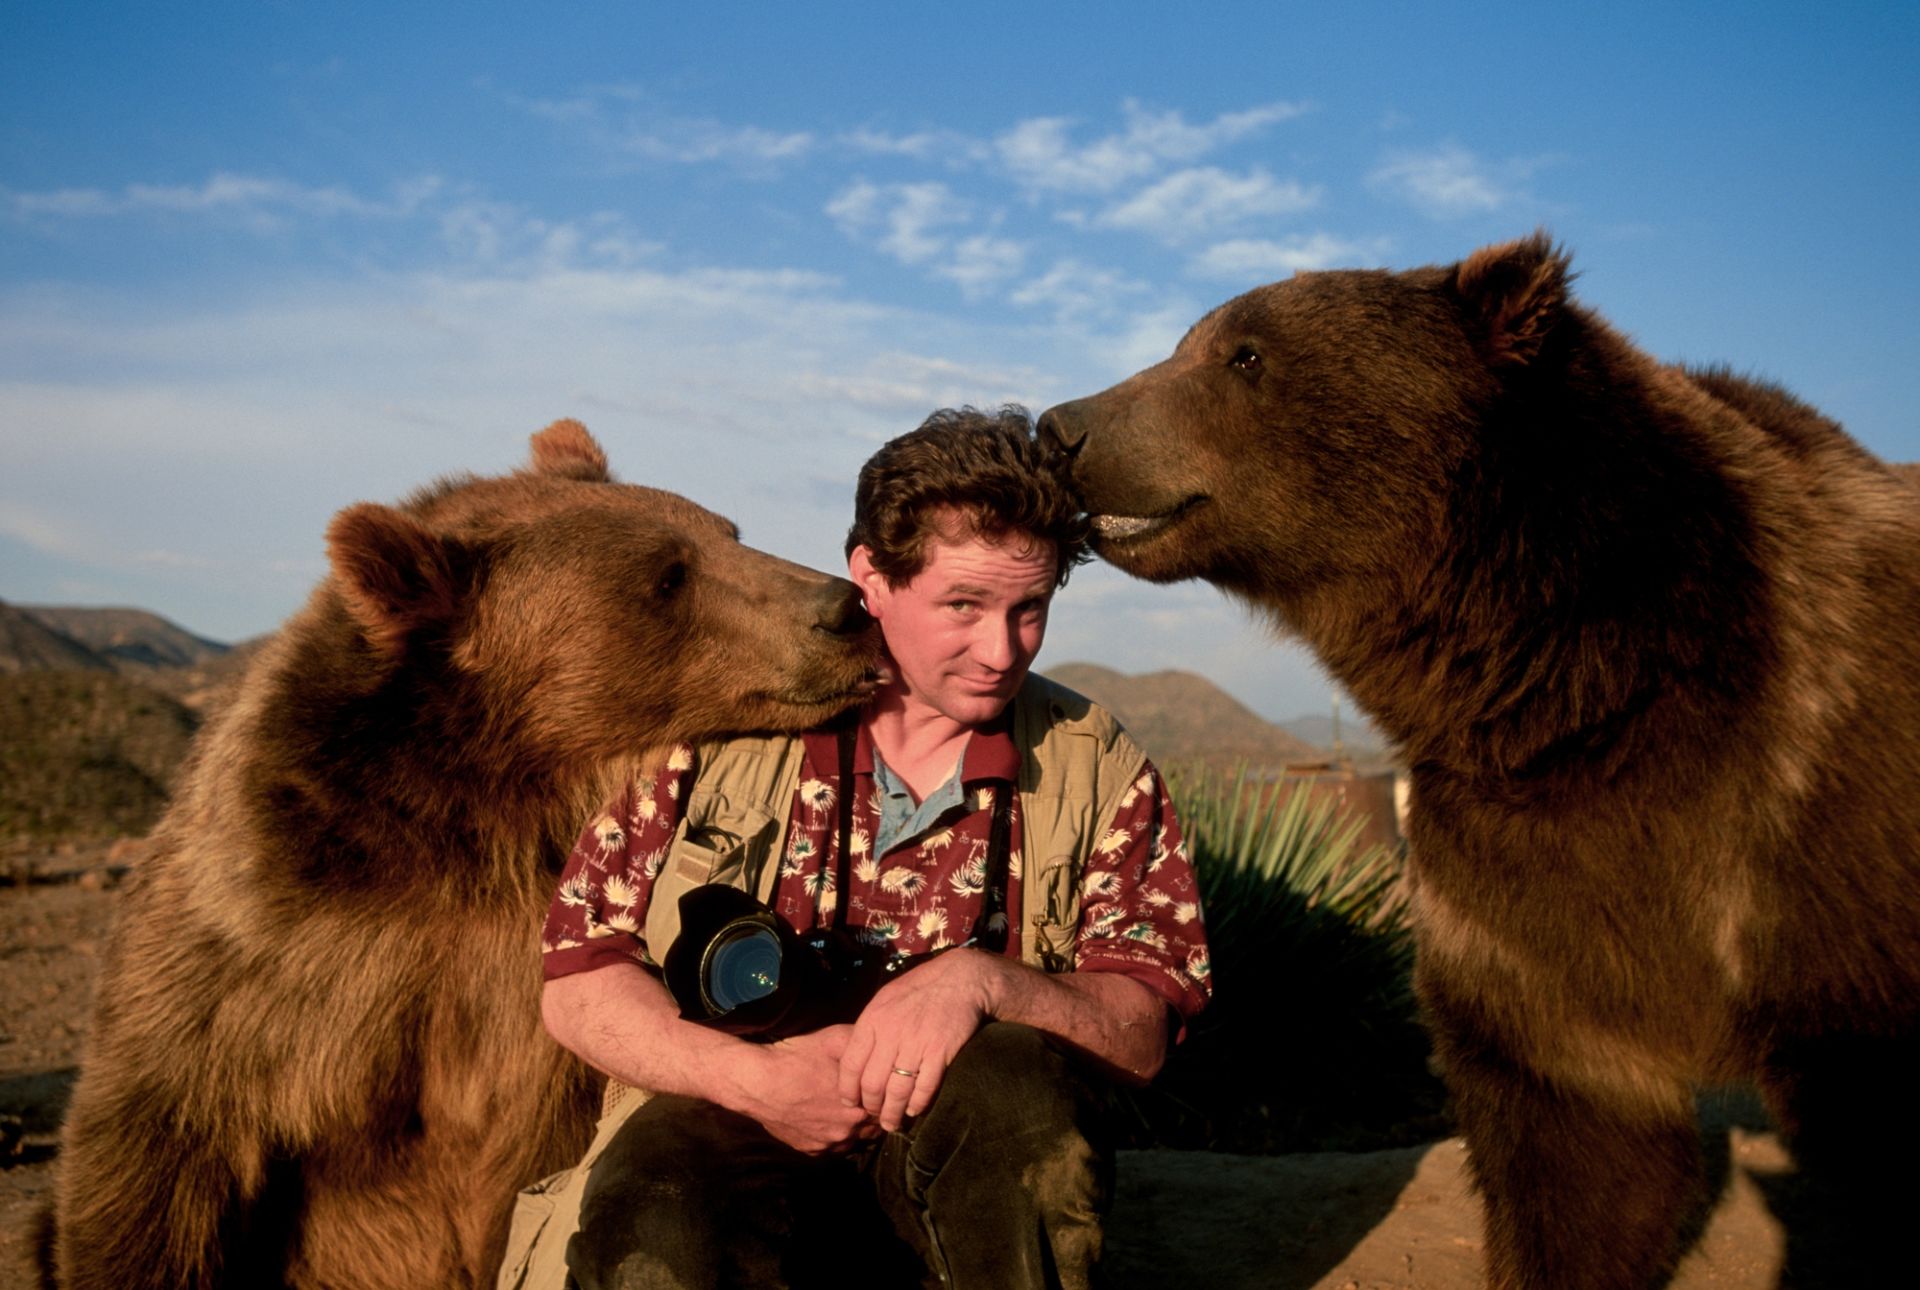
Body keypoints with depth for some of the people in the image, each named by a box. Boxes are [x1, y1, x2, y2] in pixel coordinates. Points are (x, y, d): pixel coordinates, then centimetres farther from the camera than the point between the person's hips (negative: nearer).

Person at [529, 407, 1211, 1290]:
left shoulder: (1098, 770, 6)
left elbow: (1142, 1034, -1)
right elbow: (576, 984, 2)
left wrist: (982, 980, -22)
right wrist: (749, 1076, -16)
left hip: (966, 1159, 2)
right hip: (730, 1131, -1)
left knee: (1012, 1079, -33)